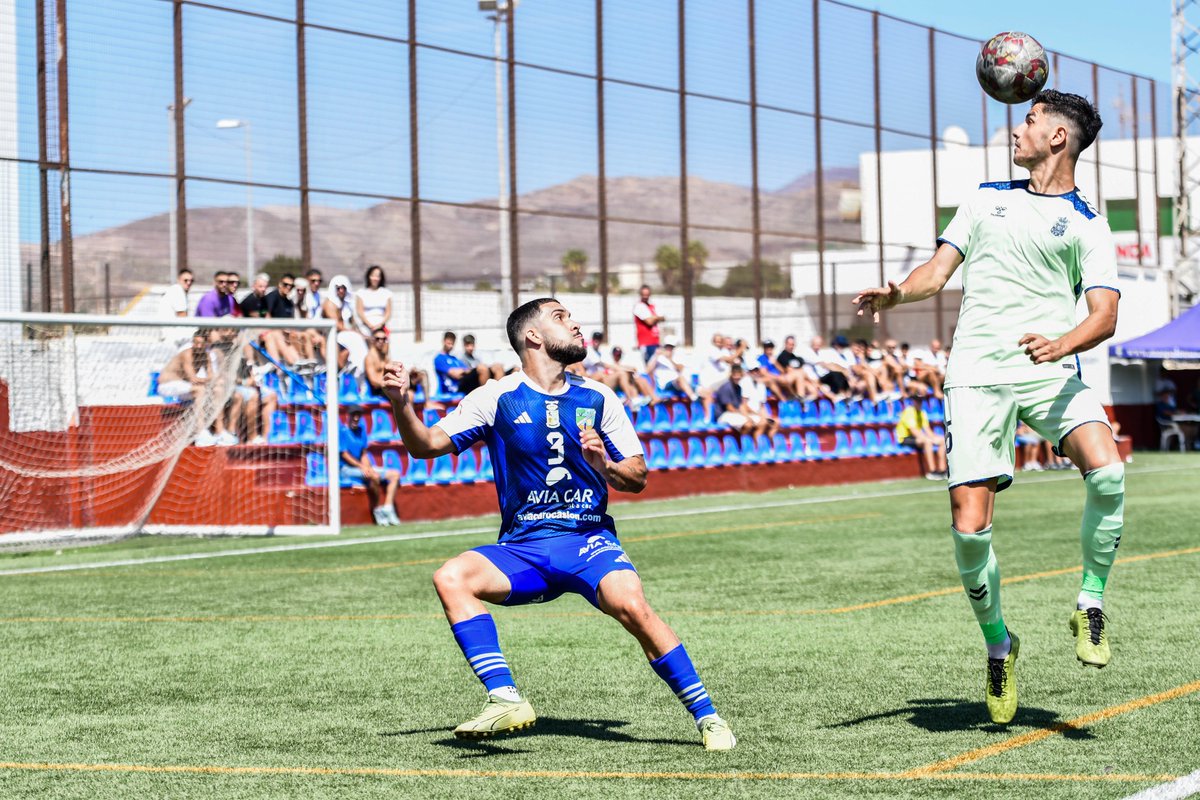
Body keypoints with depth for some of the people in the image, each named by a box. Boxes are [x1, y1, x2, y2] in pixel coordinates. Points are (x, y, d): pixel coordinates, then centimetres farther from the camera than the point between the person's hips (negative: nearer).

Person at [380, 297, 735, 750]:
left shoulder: (598, 399, 9)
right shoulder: (497, 398, 3)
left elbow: (638, 478, 9)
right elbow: (426, 445, 0)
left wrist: (605, 466, -12)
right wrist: (401, 405, -19)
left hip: (590, 540, 0)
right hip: (521, 549, 1)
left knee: (631, 605, -30)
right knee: (451, 577, -27)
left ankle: (707, 717, -17)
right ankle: (505, 700, -32)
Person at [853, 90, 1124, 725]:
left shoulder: (1087, 225, 6)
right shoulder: (987, 199, 18)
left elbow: (1105, 315, -4)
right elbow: (938, 271, 15)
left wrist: (1062, 344, -25)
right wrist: (896, 294, -7)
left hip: (1051, 373, -2)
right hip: (977, 376, 2)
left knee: (1107, 472, -28)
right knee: (969, 528, -9)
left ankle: (1091, 604, -6)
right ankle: (997, 643, 15)